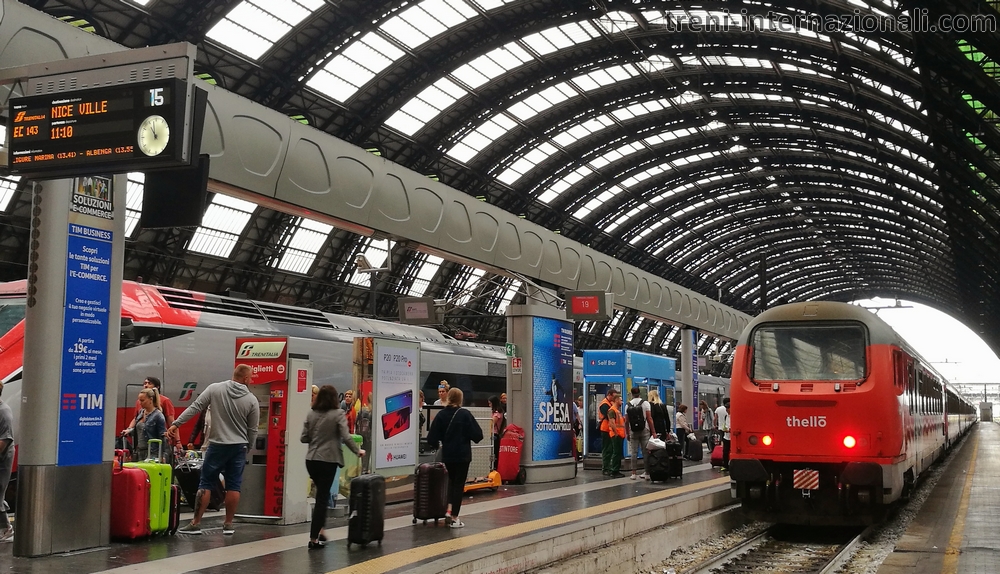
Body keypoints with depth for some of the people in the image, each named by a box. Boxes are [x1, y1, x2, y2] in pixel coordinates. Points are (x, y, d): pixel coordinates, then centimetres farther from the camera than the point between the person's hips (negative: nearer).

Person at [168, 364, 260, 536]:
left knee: (205, 483, 5)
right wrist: (248, 448, 18)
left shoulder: (214, 389, -3)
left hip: (217, 445, -1)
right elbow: (252, 430, 4)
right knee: (233, 486, 6)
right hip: (239, 447, 1)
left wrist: (176, 424, -2)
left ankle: (196, 523, 5)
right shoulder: (252, 400, -1)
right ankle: (228, 525, 10)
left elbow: (195, 407, -6)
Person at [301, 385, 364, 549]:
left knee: (322, 494, 21)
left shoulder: (311, 414, 4)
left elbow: (303, 438, 5)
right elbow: (346, 437, -13)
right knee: (322, 497, 0)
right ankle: (314, 538, -1)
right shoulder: (338, 414, -8)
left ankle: (319, 531, 20)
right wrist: (357, 451, 0)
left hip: (311, 460, 4)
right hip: (328, 460, -4)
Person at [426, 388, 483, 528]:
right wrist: (471, 437, 11)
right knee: (459, 484, 6)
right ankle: (454, 518, 6)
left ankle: (449, 510, 8)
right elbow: (477, 434, -12)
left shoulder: (441, 414, -4)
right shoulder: (465, 414, -11)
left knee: (451, 481, 22)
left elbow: (433, 436, -4)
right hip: (463, 455, -3)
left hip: (447, 455, 3)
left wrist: (434, 444, 17)